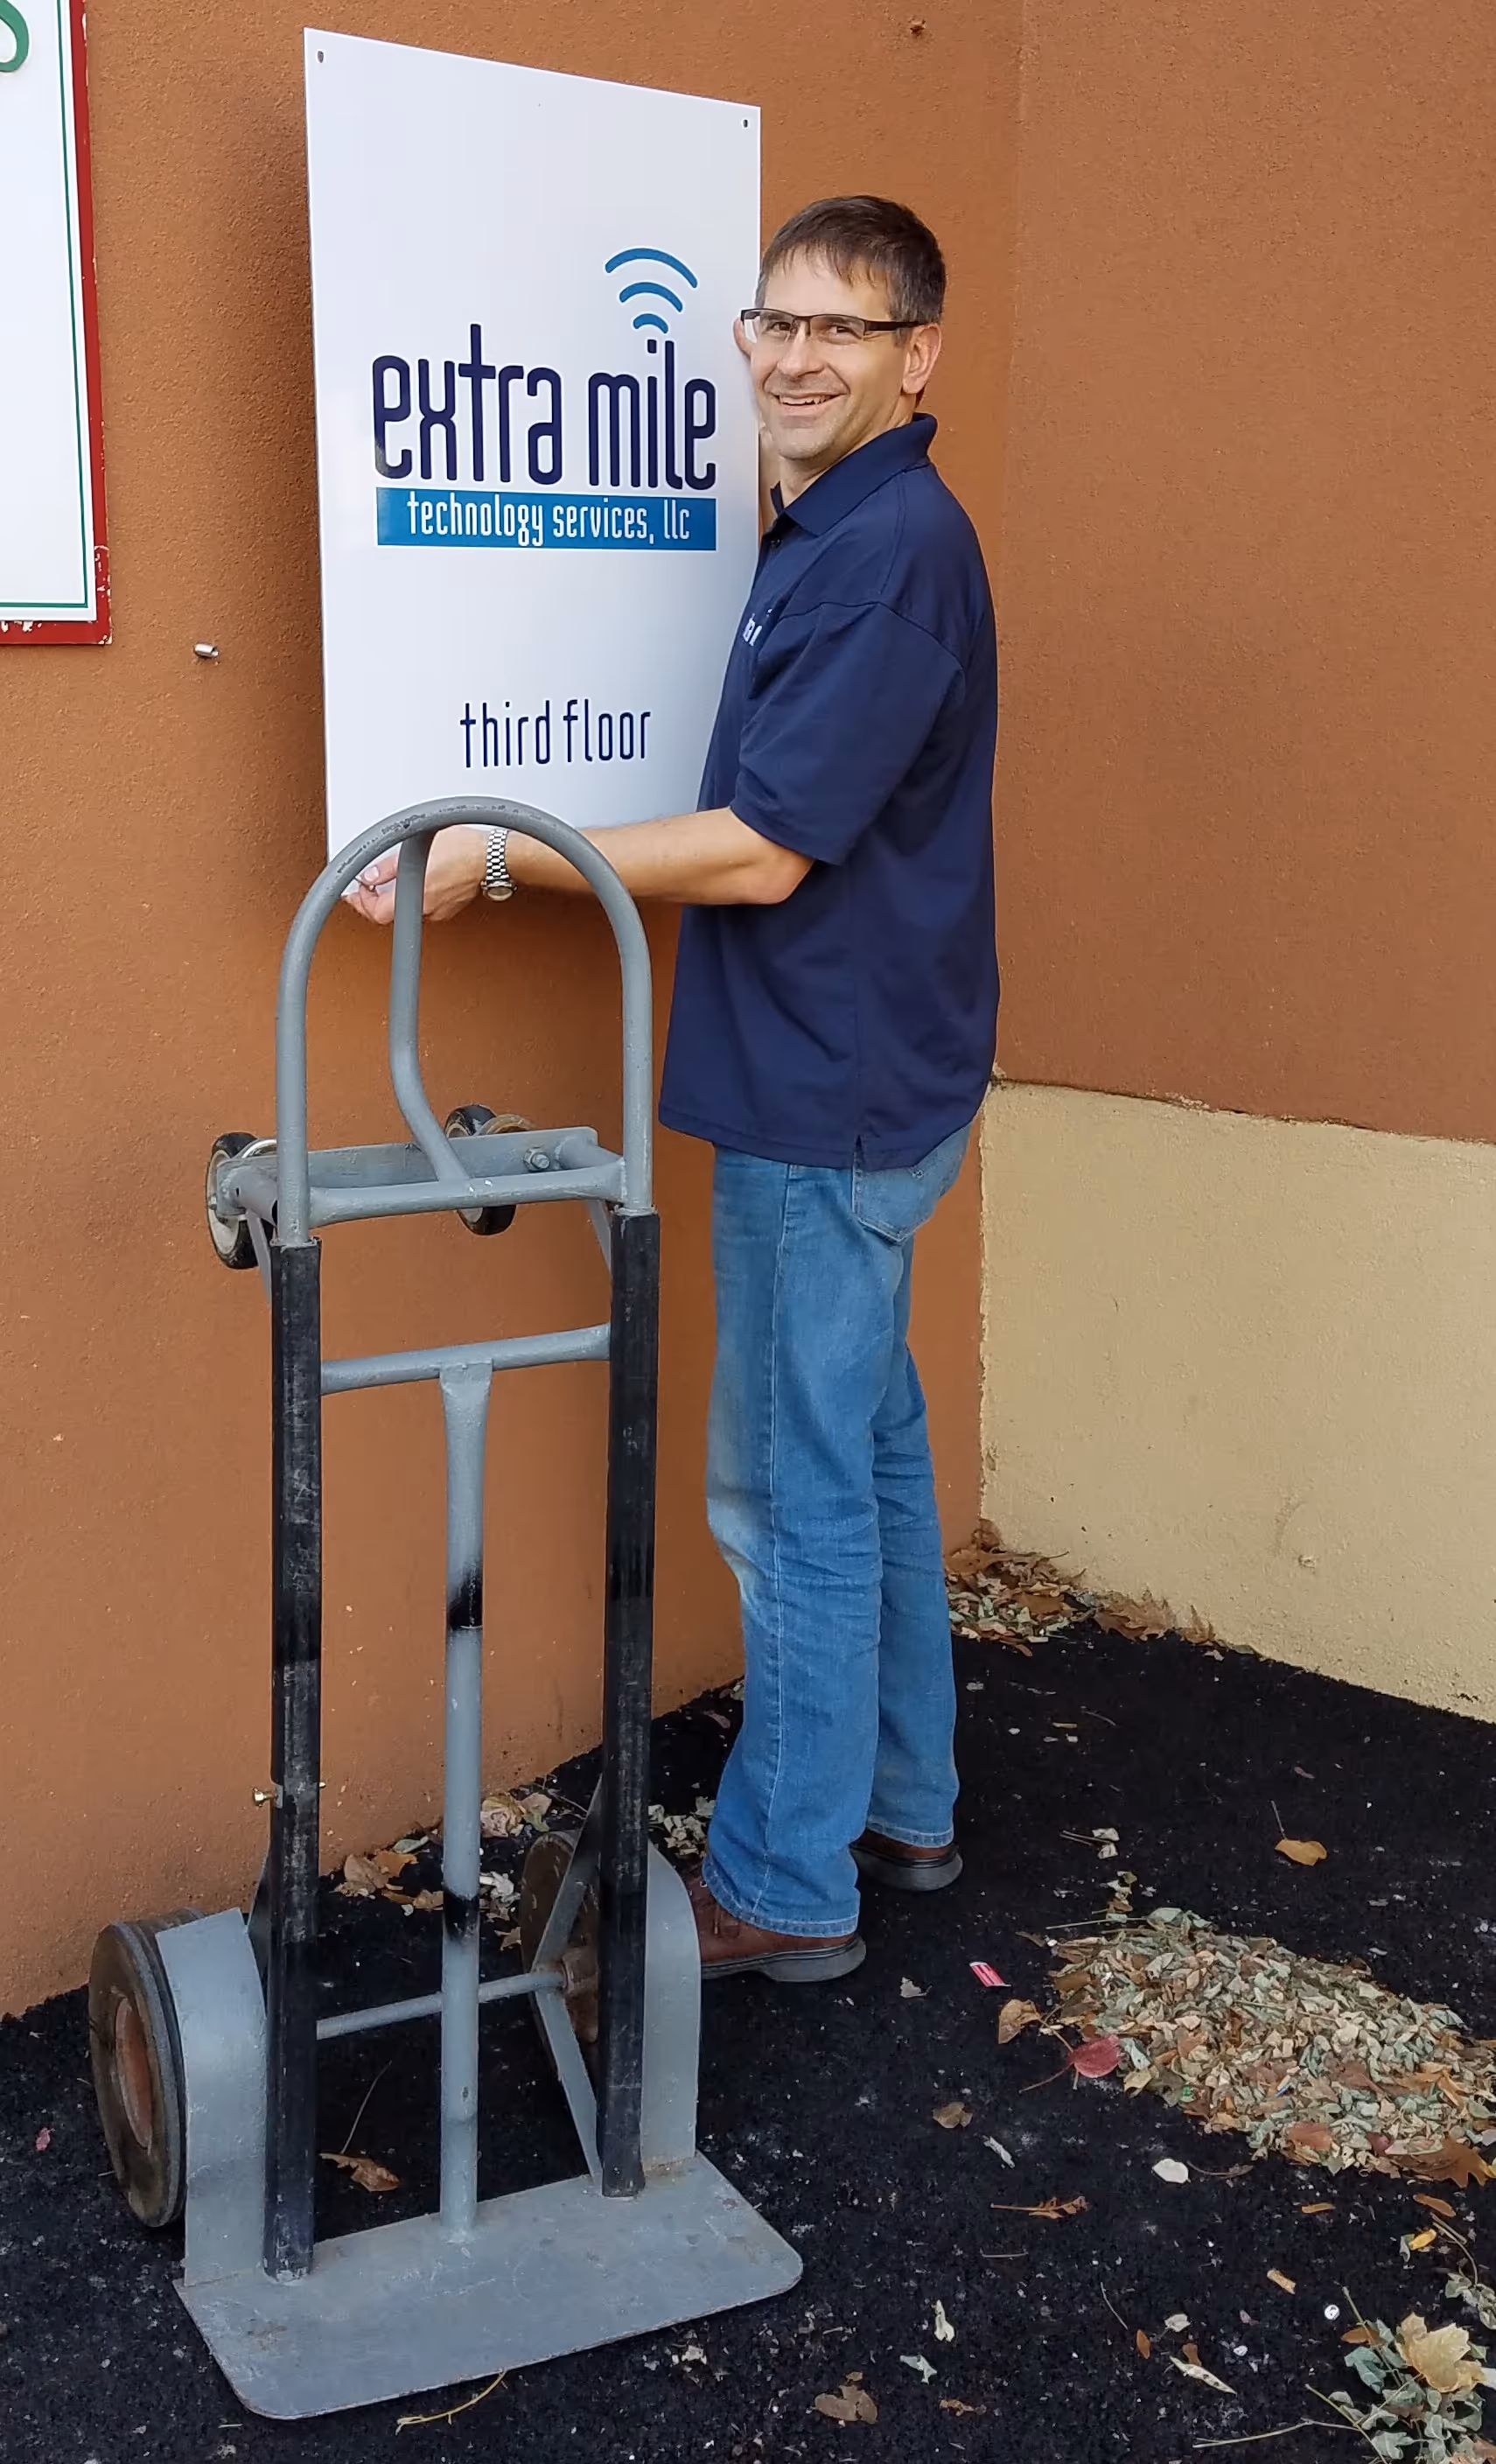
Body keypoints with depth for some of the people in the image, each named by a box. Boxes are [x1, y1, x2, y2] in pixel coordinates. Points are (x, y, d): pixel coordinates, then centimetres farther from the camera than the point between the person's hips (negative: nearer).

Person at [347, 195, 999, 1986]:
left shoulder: (894, 546, -18)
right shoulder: (832, 533, 14)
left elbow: (765, 849, -22)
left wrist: (499, 860, -16)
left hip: (831, 1099, -10)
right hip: (842, 1082, 10)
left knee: (796, 1495, -1)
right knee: (865, 1453, 17)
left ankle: (783, 1886, 12)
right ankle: (898, 1808, 32)